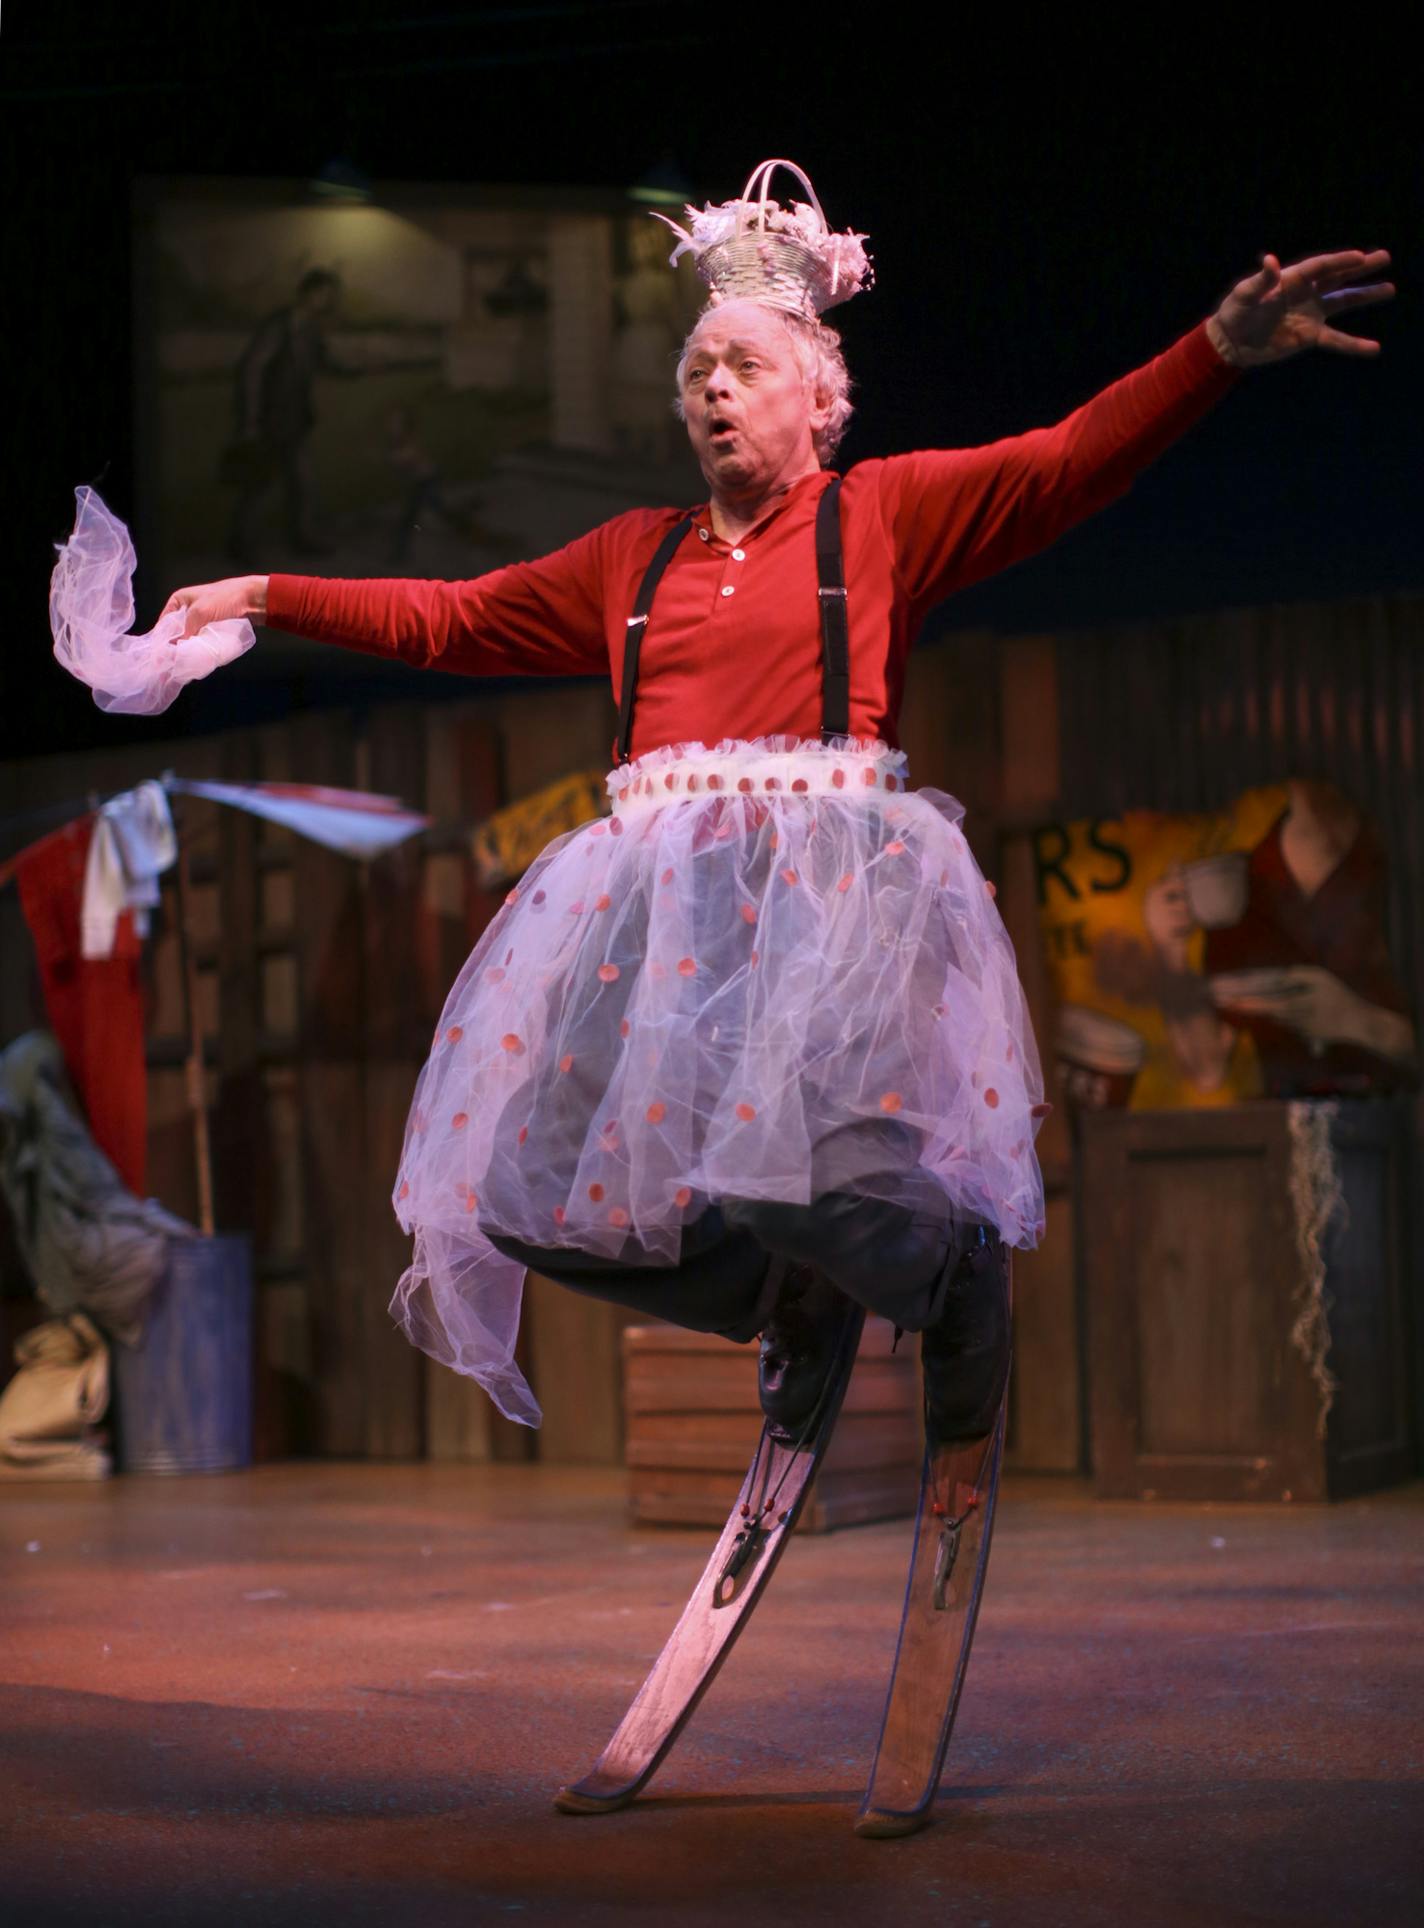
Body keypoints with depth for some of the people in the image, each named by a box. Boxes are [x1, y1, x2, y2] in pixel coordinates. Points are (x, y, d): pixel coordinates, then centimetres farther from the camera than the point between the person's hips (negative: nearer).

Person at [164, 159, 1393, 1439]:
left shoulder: (884, 512, 11)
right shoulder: (633, 554, 23)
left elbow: (1068, 465, -2)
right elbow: (450, 619, 27)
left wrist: (1224, 345, -16)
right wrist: (266, 598, 24)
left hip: (825, 870, -5)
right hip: (654, 885, 5)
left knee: (806, 1161, -27)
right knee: (534, 1188, -4)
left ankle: (957, 1274, 9)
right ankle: (787, 1297, 20)